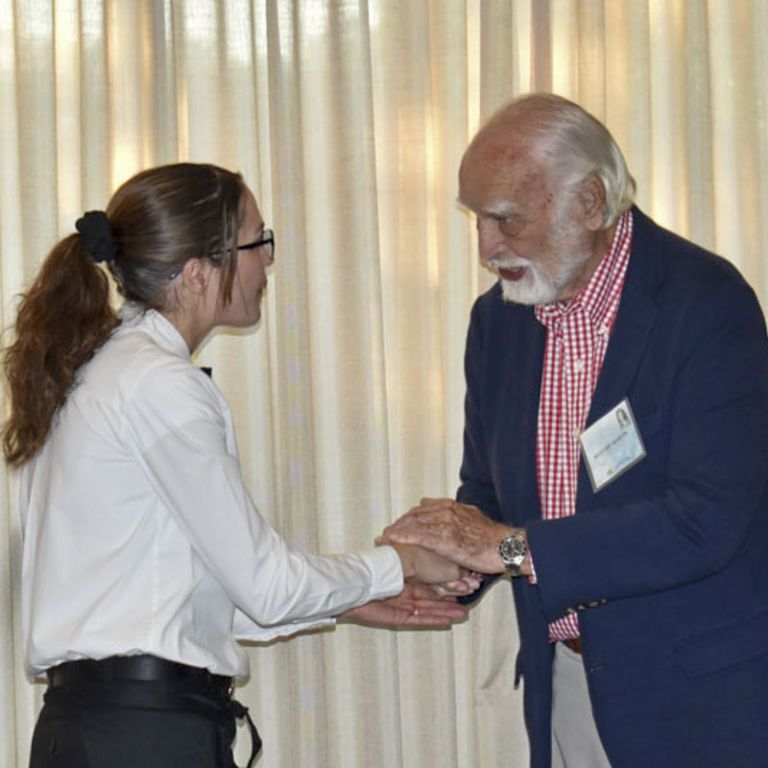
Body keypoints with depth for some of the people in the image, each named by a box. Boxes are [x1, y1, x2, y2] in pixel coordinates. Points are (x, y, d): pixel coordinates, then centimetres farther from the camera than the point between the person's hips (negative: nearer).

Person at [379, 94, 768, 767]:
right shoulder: (498, 317, 6)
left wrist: (513, 547, -22)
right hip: (564, 682, 6)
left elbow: (707, 520, -25)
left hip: (700, 690, -6)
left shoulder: (707, 302, -17)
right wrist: (437, 565, -9)